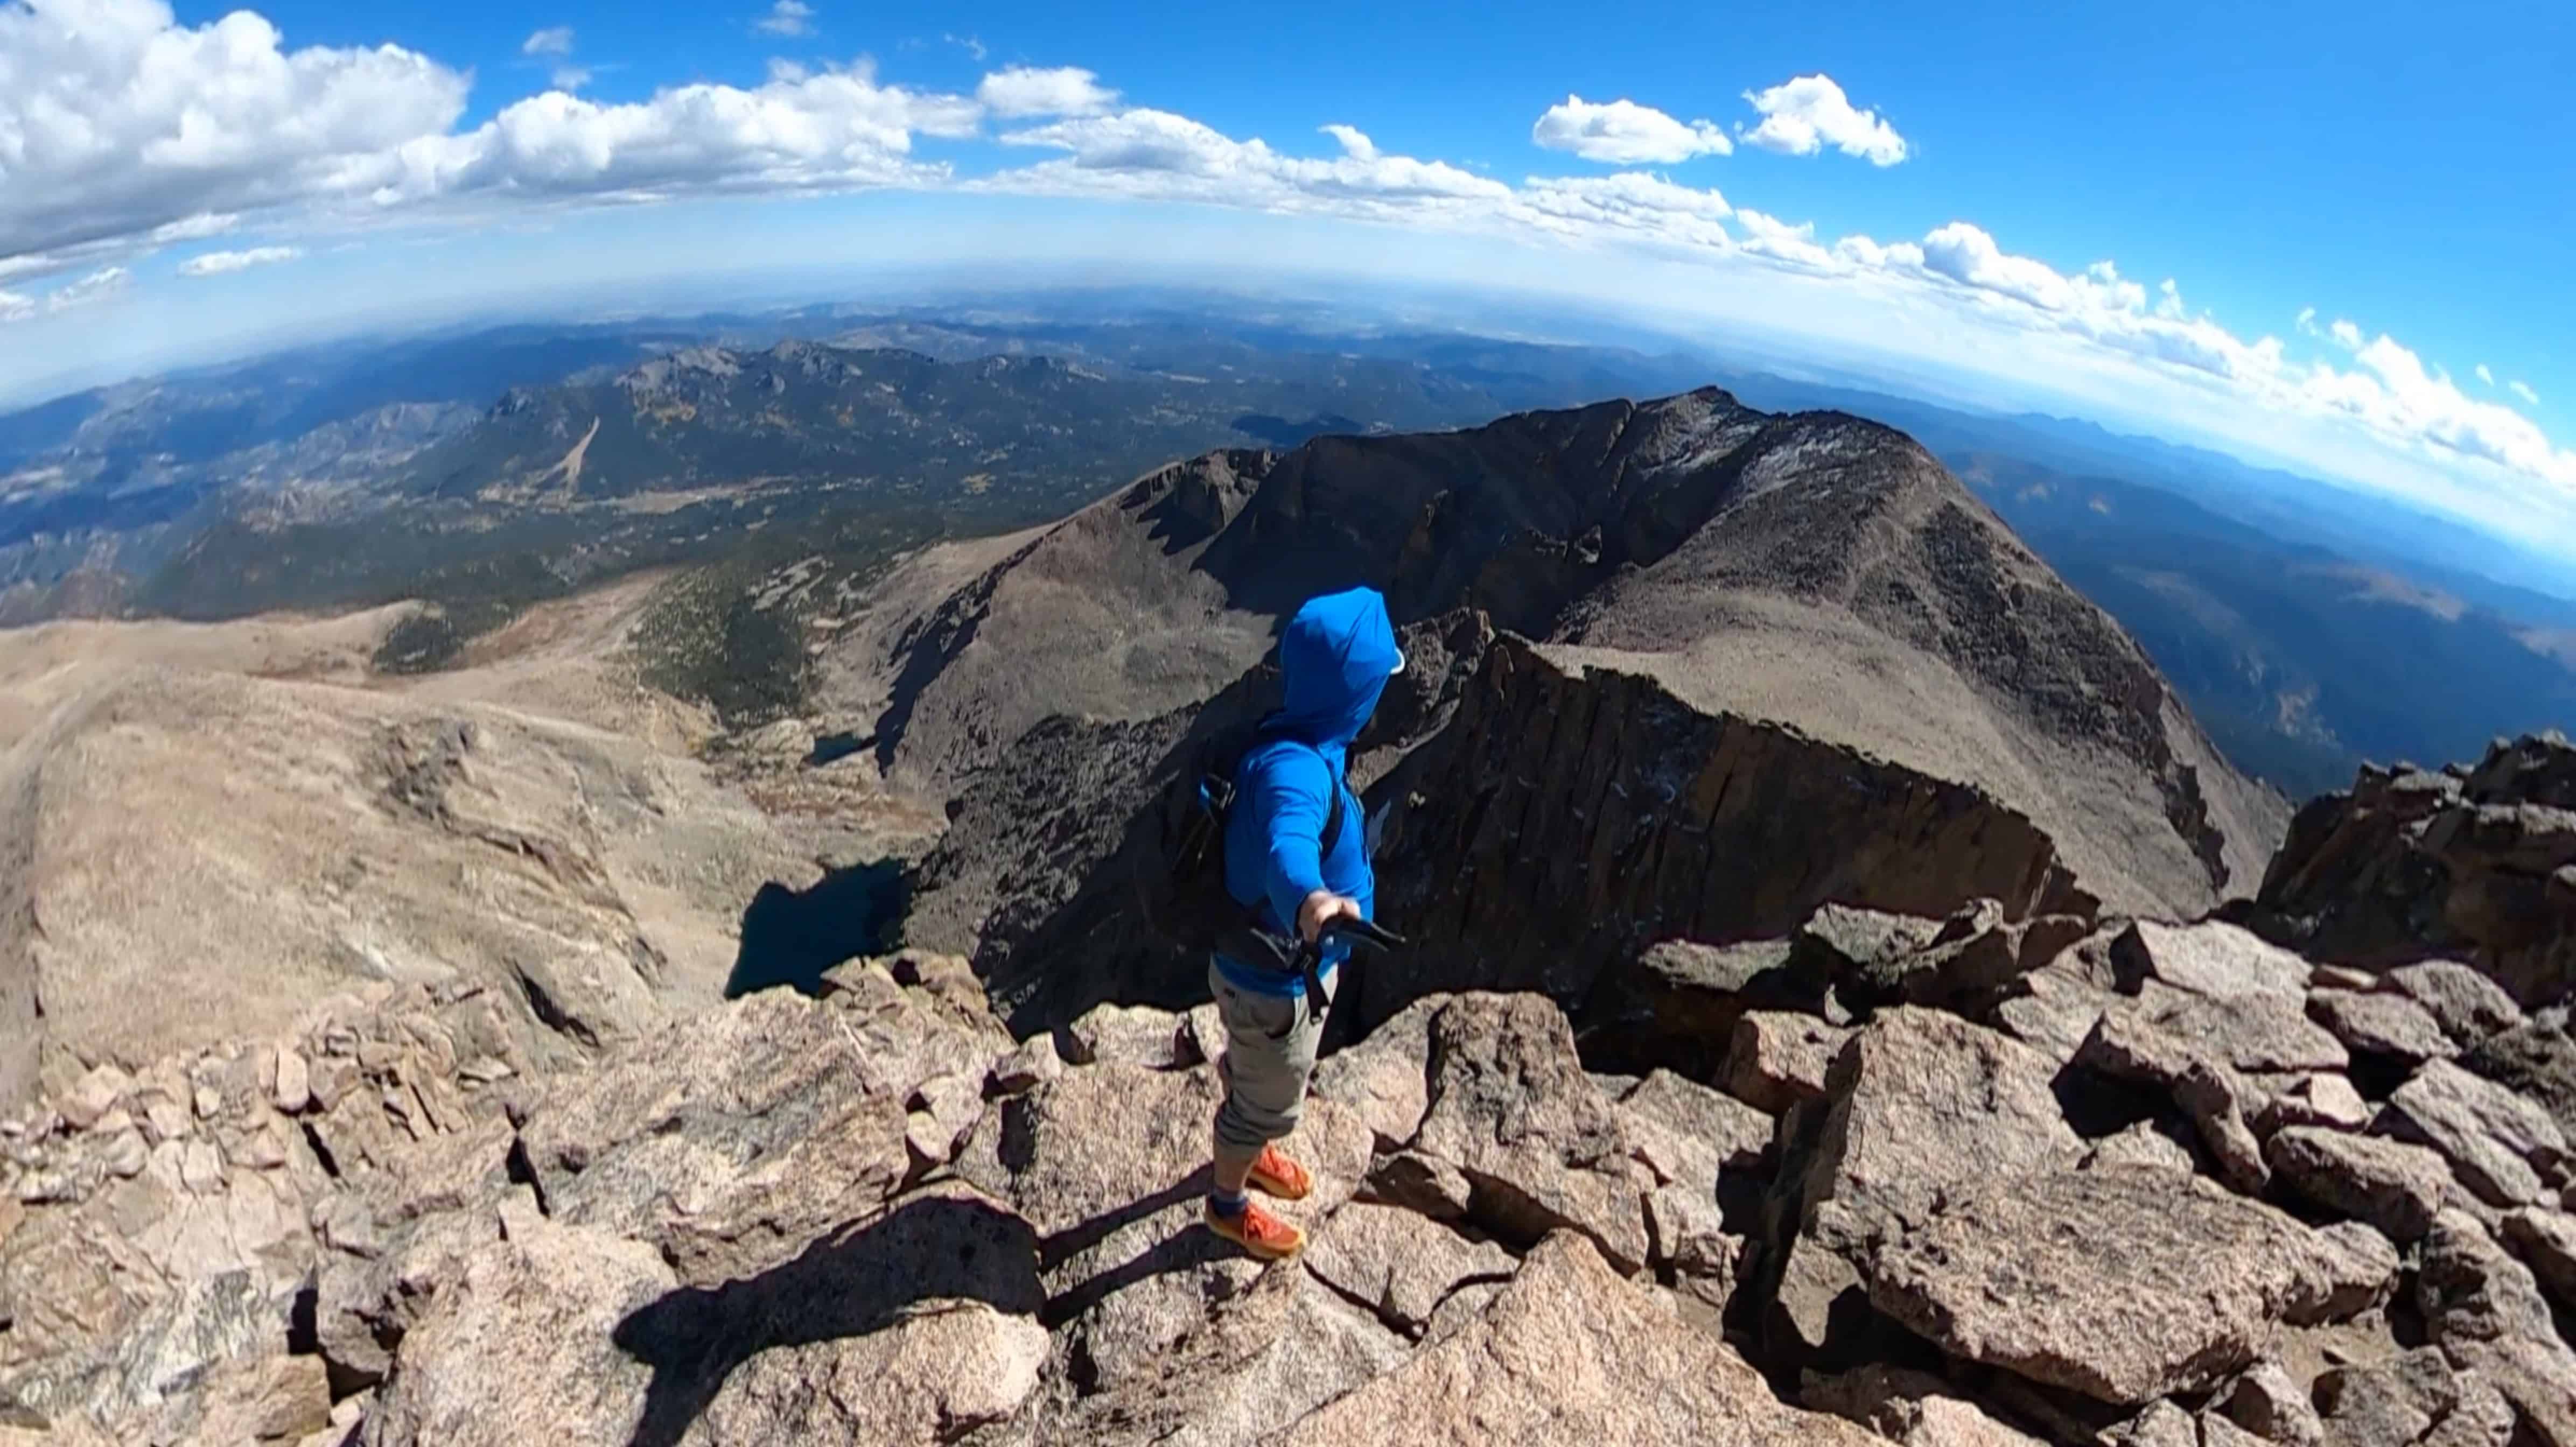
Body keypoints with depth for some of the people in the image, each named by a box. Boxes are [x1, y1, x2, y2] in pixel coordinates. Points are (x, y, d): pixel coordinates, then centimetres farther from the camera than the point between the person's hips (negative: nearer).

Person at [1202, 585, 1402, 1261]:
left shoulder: (1303, 746, -8)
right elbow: (1288, 844, -62)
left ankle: (1250, 1153, 64)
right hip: (1275, 980, -9)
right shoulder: (1295, 768, -39)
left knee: (1252, 1077, 35)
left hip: (1288, 964, 9)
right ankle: (1229, 1203, 50)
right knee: (1269, 1103, 20)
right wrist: (1309, 900, -83)